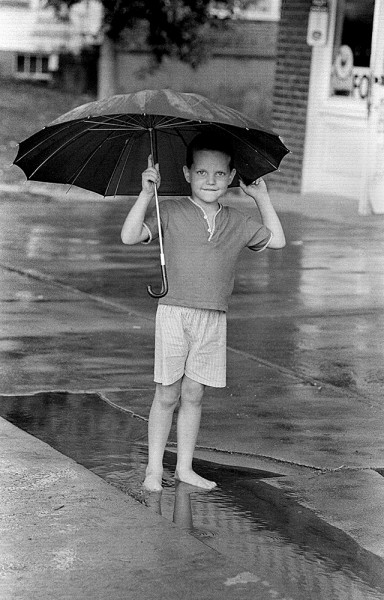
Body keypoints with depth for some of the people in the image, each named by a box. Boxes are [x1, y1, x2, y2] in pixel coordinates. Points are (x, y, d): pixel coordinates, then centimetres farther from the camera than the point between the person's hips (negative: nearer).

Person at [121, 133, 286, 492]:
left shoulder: (237, 223, 10)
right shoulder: (171, 212, -3)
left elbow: (277, 240, 20)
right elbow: (130, 236, -11)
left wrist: (262, 198, 15)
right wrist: (146, 194, -18)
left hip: (213, 318, 4)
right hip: (174, 313, -3)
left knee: (193, 394, 9)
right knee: (167, 395, 1)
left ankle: (185, 467, 18)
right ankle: (154, 468, 11)